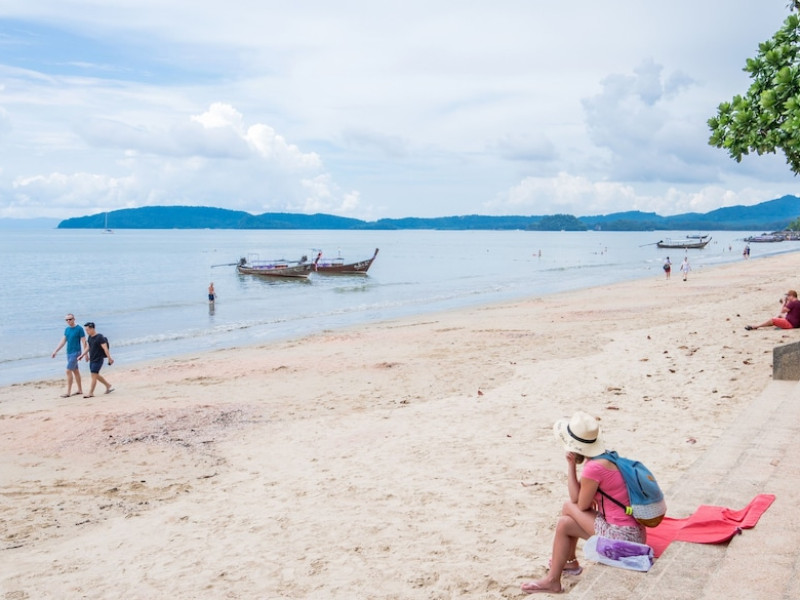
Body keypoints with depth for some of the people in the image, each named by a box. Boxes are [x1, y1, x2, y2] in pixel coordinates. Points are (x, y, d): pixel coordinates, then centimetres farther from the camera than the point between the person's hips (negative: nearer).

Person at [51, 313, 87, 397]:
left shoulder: (79, 329, -10)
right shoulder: (67, 329, 10)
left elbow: (84, 342, -11)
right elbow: (63, 341, 15)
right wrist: (55, 351, 12)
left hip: (75, 353, -7)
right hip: (69, 353, 7)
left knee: (68, 371, -12)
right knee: (75, 371, 12)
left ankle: (68, 392, -9)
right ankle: (80, 390, 20)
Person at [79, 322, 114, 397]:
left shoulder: (100, 337, -16)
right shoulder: (90, 337, 9)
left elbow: (105, 348, -20)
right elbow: (88, 348, 22)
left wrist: (109, 358, -24)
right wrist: (82, 355, 18)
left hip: (98, 360, -9)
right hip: (92, 360, 9)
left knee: (94, 375, -8)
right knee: (96, 375, 14)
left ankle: (91, 393, -4)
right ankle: (108, 385, 29)